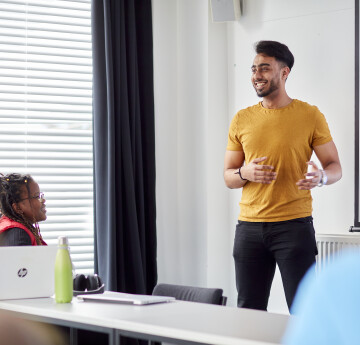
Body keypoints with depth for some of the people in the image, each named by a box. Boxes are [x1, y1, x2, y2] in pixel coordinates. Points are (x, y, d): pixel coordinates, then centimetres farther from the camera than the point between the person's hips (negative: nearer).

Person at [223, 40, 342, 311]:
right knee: (248, 309, 6)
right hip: (249, 226, 3)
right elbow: (228, 177, 14)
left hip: (294, 225, -3)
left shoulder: (310, 116, 1)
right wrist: (245, 173, -9)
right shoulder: (242, 120, 10)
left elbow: (335, 167, 4)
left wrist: (320, 177, -19)